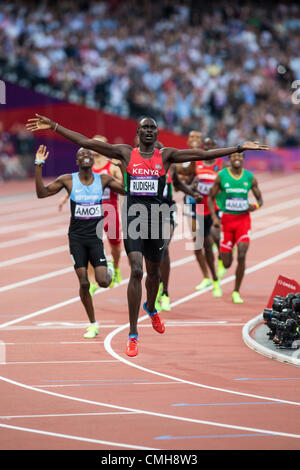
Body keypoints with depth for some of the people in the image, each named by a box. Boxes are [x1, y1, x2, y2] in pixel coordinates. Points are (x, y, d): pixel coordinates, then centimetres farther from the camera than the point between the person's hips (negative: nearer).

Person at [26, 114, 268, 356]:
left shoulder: (166, 155, 5)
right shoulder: (126, 153, 4)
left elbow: (203, 154, 0)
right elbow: (86, 142, 1)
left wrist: (239, 148, -6)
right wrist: (54, 126, -5)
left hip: (156, 216, 2)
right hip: (132, 215, -2)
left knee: (153, 271, 16)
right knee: (136, 271, -15)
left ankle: (151, 308, 52)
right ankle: (133, 335, -13)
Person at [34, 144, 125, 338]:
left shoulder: (104, 180, 2)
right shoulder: (68, 180, -1)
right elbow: (41, 193, -3)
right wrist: (39, 166, -11)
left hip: (95, 237, 0)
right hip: (77, 237, 0)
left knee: (103, 282, -11)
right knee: (84, 283, -5)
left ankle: (109, 269, 27)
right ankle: (93, 324, 9)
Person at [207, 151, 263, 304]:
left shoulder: (250, 177, 1)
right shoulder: (221, 176, -4)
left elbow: (259, 199, 11)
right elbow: (211, 198, 3)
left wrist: (255, 206, -13)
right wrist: (214, 217, -10)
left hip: (243, 219, 1)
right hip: (226, 219, -1)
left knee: (242, 256, -16)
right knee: (227, 264, 2)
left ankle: (236, 292, -3)